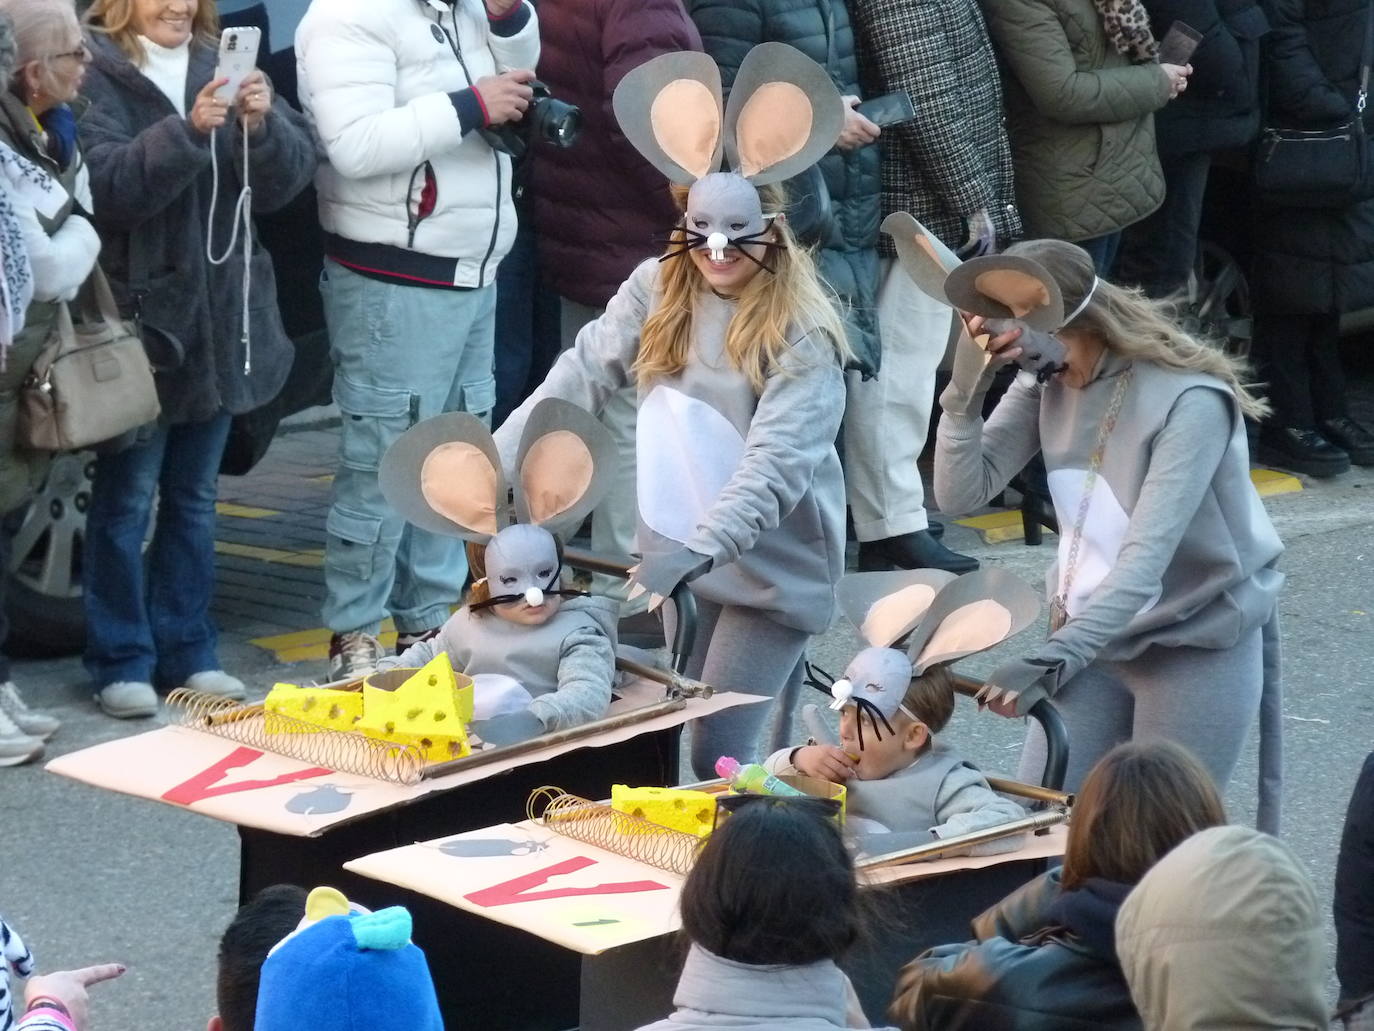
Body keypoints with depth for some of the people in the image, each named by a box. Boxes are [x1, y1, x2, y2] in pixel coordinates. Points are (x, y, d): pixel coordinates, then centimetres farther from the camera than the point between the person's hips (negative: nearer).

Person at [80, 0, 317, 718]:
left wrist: (262, 124, -18)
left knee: (194, 496, 13)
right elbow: (108, 186, -19)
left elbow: (287, 179, 1)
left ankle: (186, 652, 21)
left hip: (221, 318, 5)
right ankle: (121, 661, 7)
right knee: (126, 497, 0)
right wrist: (187, 133, -30)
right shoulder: (98, 73, -6)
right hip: (140, 317, -5)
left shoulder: (221, 66, 9)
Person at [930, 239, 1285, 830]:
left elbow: (1147, 556, -31)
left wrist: (1055, 659, -40)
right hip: (1092, 636, 6)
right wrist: (967, 388, -22)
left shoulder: (1191, 400, -23)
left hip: (1198, 644, -6)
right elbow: (961, 495, -7)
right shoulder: (1048, 383, -4)